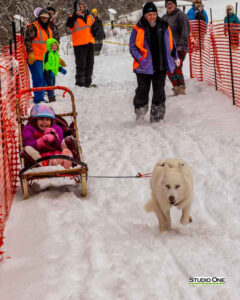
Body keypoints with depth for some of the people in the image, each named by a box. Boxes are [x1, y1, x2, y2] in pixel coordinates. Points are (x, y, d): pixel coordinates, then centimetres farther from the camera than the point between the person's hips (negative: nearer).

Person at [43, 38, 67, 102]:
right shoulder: (48, 53, -13)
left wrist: (61, 69, 14)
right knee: (50, 85, -12)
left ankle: (52, 97, 22)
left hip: (54, 72, 9)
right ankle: (51, 97, -12)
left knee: (53, 85, 14)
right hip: (48, 73, -9)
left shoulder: (56, 54, 15)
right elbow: (46, 63, -19)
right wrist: (49, 71, -27)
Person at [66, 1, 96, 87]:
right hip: (79, 44, -6)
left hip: (90, 43, 6)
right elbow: (69, 24, -23)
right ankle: (79, 82, -1)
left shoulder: (90, 17, 16)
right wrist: (76, 15, -31)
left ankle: (88, 82, 18)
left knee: (90, 64, 10)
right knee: (81, 64, -7)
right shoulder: (73, 17, -2)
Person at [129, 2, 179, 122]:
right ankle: (140, 113, 20)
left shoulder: (164, 27, 7)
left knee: (159, 92, 3)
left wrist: (175, 57, 26)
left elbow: (171, 43, 21)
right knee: (142, 91, 3)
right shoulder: (138, 29, -2)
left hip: (161, 67, 2)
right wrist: (140, 59, -14)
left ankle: (156, 117, 10)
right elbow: (133, 47, -1)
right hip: (144, 67, -2)